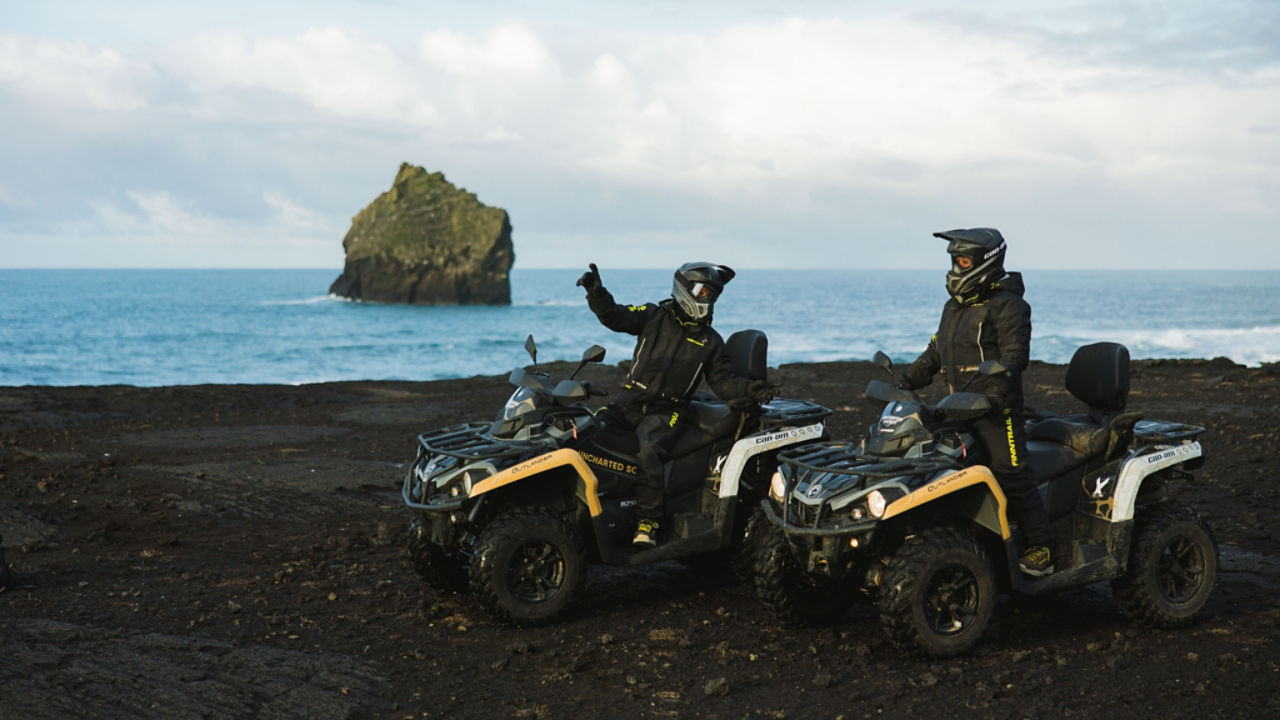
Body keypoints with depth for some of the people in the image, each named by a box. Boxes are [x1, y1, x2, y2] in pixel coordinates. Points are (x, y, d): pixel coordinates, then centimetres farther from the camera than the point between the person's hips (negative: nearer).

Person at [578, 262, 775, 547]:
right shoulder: (654, 316, 8)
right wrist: (597, 293, -22)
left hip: (666, 411, -1)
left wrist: (749, 389, -9)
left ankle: (648, 522, -24)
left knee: (649, 452, -29)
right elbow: (614, 316, -3)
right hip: (630, 400, 1)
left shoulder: (710, 341, 13)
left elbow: (723, 380, 11)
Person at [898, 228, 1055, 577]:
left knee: (1011, 473, -12)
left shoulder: (1006, 305, -6)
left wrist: (998, 387, -31)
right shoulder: (954, 307, 20)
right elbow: (934, 352, 27)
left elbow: (1016, 353, -16)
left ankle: (1039, 546, -5)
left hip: (996, 405, -9)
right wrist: (904, 383, 19)